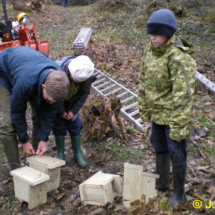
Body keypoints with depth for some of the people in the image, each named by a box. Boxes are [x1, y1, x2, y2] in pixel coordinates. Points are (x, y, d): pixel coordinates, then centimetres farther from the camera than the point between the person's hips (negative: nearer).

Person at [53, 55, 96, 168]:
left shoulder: (88, 76, -30)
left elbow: (84, 94, -12)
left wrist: (73, 110, -13)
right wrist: (61, 112, -16)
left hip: (72, 102, 2)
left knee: (74, 124, 1)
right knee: (58, 124, -3)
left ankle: (78, 154, 15)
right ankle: (60, 154, 12)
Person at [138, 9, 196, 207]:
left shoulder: (179, 58, -25)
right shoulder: (150, 51, 0)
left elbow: (183, 95, -26)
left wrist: (178, 127, -25)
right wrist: (144, 108, 11)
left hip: (172, 115, -7)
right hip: (156, 113, 8)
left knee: (176, 154, 7)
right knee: (159, 148, 21)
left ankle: (179, 193, 29)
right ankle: (162, 183, 44)